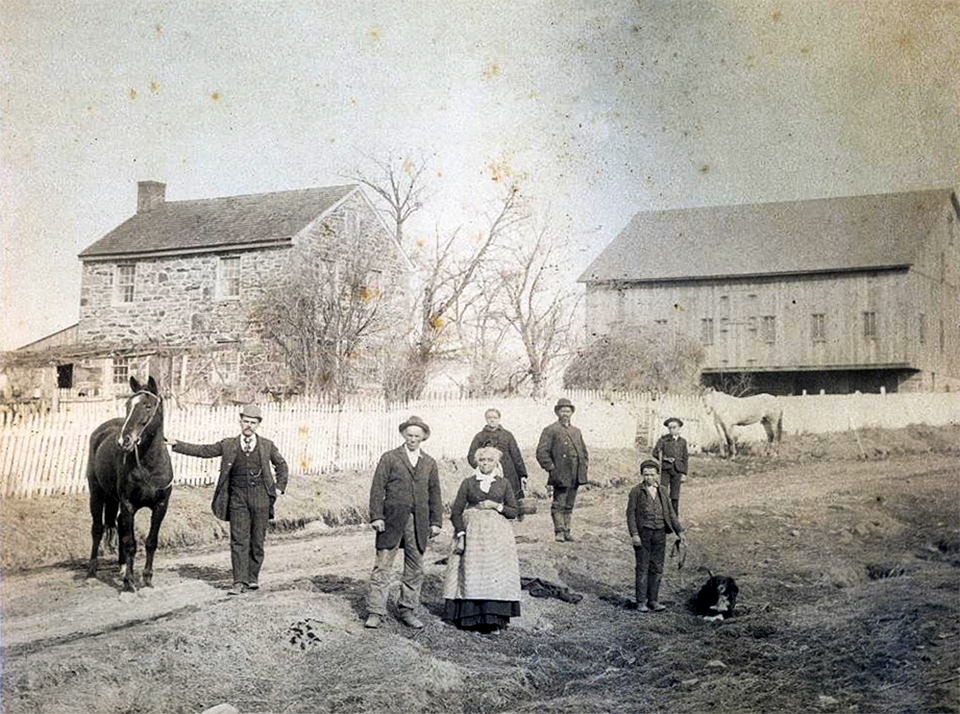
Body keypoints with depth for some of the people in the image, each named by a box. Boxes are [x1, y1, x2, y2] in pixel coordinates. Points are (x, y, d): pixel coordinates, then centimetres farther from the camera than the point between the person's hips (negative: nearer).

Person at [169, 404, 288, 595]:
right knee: (239, 540, -6)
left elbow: (281, 465, 20)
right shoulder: (228, 445, 6)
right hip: (238, 498, 0)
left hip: (261, 498, 0)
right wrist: (177, 445, 1)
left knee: (257, 540, 5)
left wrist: (279, 486, 9)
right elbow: (203, 451, 7)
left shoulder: (267, 446, 7)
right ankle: (240, 581, -5)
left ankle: (253, 577, 20)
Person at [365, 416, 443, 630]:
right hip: (392, 520, -3)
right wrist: (376, 516, -10)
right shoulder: (389, 458, 3)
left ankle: (407, 610, 18)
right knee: (382, 566, -4)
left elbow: (434, 494, 15)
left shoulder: (429, 463, 13)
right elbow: (377, 488, -2)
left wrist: (436, 521, 9)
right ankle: (375, 612, 1)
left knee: (415, 569, 7)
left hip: (419, 522, 4)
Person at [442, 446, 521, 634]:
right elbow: (456, 511, 3)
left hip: (497, 534, 0)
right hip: (472, 532, 0)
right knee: (471, 573, -5)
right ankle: (471, 618, 0)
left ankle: (494, 620, -4)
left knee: (496, 573, -7)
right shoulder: (468, 483, 6)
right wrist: (461, 534, -8)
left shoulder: (504, 484, 8)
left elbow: (514, 512, 9)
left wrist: (497, 506, -7)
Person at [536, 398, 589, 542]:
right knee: (559, 504, -7)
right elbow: (542, 453, -8)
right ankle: (559, 531, -1)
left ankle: (566, 531, 15)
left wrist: (583, 467, 13)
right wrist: (551, 468, -13)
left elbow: (583, 451, 27)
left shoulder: (576, 431, 19)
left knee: (569, 505, 10)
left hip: (576, 476, 6)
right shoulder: (550, 431, -2)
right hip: (560, 475, -6)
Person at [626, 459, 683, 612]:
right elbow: (630, 513, -5)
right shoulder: (636, 491, -3)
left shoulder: (662, 491, 11)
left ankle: (653, 600, 15)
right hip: (643, 532, -4)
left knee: (657, 568, 7)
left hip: (660, 533, 4)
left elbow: (670, 512, 15)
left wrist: (679, 531, 9)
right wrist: (634, 534, -13)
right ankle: (641, 602, 4)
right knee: (642, 568, -2)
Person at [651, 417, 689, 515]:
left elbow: (685, 458, 12)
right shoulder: (663, 439, 0)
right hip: (666, 469, -2)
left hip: (677, 470, 2)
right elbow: (654, 453, 2)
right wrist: (665, 459, -9)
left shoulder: (683, 441, 8)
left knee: (675, 496, 4)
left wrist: (684, 473, 6)